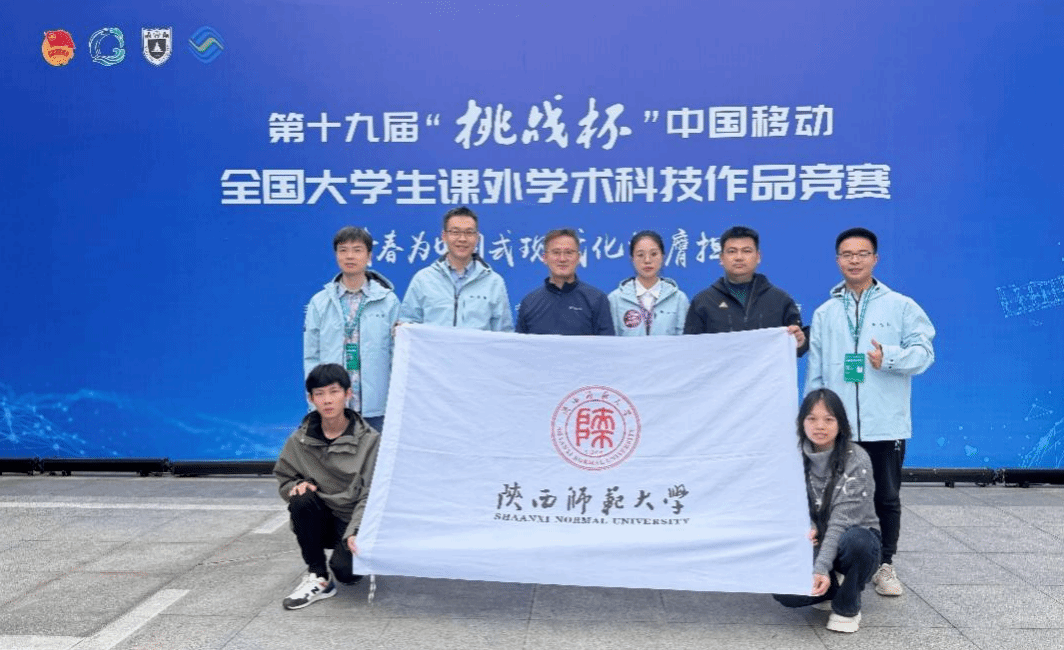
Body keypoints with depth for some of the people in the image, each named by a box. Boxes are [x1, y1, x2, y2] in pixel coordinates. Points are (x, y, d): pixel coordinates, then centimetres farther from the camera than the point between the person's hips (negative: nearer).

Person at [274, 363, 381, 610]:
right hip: (321, 521, 3)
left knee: (346, 570, -29)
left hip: (354, 522, -3)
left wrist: (355, 533, -25)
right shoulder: (300, 441, -2)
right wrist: (297, 486, -13)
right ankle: (318, 578, -13)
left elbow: (370, 496, -11)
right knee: (301, 500, -29)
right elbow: (283, 478, 11)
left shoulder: (369, 440, -9)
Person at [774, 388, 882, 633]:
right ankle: (834, 587, 11)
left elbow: (842, 520, -24)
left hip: (853, 537, -2)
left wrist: (821, 567, -35)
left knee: (856, 541, -39)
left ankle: (847, 607, -8)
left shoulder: (857, 460, -18)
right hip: (811, 543, 3)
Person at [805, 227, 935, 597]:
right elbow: (814, 372, 10)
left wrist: (889, 357, -23)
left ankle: (884, 565, 24)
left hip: (886, 424, -2)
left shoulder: (901, 306, 1)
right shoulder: (825, 313, 9)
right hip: (838, 425, 2)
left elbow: (924, 352, -5)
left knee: (887, 497, 8)